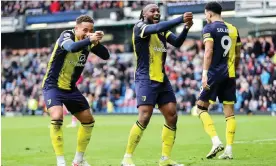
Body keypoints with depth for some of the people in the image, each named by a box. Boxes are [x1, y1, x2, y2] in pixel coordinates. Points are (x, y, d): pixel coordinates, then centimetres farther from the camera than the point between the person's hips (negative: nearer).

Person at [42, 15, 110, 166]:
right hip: (53, 86, -7)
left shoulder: (87, 42, -1)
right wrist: (89, 40, -46)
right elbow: (71, 47, -42)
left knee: (88, 121, 10)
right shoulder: (66, 36, -19)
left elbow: (105, 56, -8)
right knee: (57, 118, -28)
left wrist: (97, 42, -23)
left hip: (70, 88, 7)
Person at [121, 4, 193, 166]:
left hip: (162, 79, 8)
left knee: (172, 116, 2)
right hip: (146, 79, -8)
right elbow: (157, 28, -27)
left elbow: (177, 42, 2)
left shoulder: (163, 30, 14)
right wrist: (181, 19, -32)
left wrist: (186, 28, -16)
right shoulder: (139, 27, -8)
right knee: (144, 117, -17)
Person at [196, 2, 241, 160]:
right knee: (229, 111, 5)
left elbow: (208, 52, -14)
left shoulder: (209, 28, -4)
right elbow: (238, 55, 16)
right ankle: (229, 150, 3)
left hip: (215, 73, -6)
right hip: (230, 75, 6)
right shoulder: (233, 29, 13)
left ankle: (216, 141, -11)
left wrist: (205, 74, -16)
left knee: (201, 107, 5)